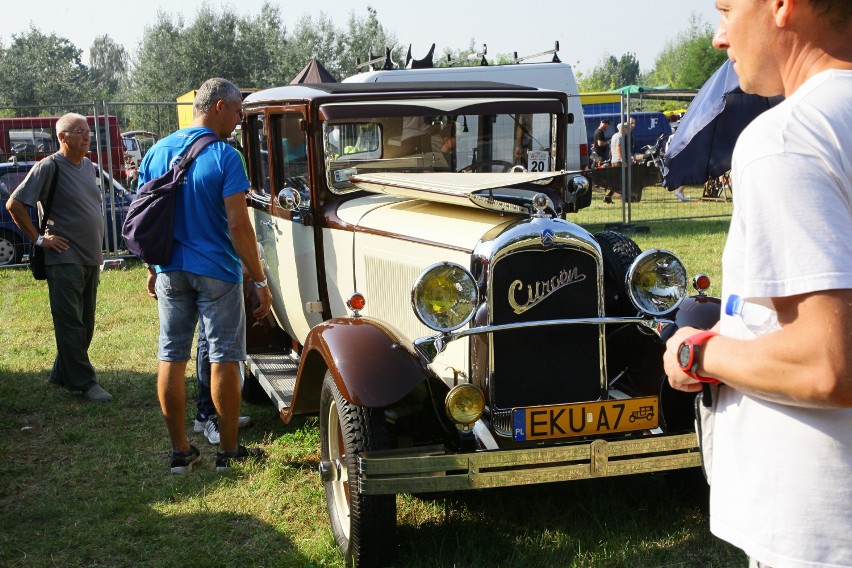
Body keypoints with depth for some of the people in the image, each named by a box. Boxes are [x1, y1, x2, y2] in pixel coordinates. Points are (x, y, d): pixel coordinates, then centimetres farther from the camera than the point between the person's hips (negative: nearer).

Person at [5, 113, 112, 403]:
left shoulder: (88, 166, 12)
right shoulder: (49, 167, -11)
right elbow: (14, 204, -12)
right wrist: (39, 239, -11)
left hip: (91, 258, 8)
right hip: (65, 259, -8)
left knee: (84, 324, 13)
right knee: (71, 324, -4)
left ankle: (62, 374, 25)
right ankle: (85, 383, -1)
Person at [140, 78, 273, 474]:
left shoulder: (156, 152, 6)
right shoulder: (225, 156, -12)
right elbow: (238, 225, -17)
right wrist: (260, 281, -12)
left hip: (170, 272, 5)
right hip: (216, 272, -5)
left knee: (171, 358, 9)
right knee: (223, 359, 4)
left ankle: (180, 452, 16)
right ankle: (228, 452, 13)